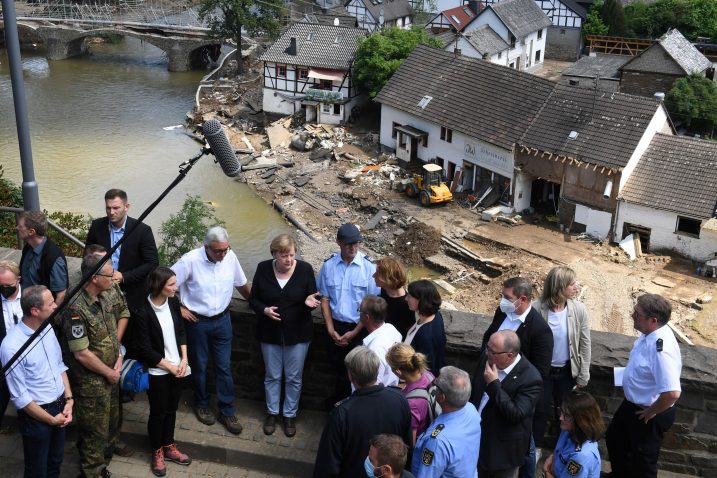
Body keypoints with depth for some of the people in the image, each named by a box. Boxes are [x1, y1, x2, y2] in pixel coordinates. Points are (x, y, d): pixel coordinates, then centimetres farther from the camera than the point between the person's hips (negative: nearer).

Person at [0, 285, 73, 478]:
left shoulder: (47, 328, -4)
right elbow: (20, 397, -20)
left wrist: (69, 399, -3)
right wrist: (51, 420, -13)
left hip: (60, 407, 6)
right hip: (36, 416, -6)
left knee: (56, 462, 22)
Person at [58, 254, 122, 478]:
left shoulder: (104, 300, 0)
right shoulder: (76, 310, -26)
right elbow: (81, 353, -23)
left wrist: (119, 358, -2)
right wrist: (109, 373, -13)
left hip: (110, 376, 8)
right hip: (91, 382, -8)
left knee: (112, 424, 22)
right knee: (95, 431, 7)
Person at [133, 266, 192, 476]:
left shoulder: (173, 302, -6)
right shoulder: (144, 313, -21)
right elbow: (145, 350, -17)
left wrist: (184, 360, -4)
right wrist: (170, 366, -13)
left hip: (177, 368, 5)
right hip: (157, 372, -5)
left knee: (171, 409, 18)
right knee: (158, 412, 11)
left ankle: (169, 446, 37)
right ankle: (157, 452, 31)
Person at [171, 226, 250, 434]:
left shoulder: (230, 257, -9)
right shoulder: (190, 260, -21)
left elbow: (242, 284, 7)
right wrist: (179, 308, -10)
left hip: (222, 320, 2)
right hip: (197, 322, -2)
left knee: (224, 367, 7)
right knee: (199, 366, 14)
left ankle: (227, 411, 18)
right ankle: (201, 405, 35)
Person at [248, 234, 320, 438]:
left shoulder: (305, 269, -12)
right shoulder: (263, 269, -9)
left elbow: (313, 299, -4)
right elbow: (253, 299, 0)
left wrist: (309, 302, -28)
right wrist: (264, 310, -20)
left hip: (298, 333, -1)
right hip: (270, 333, 1)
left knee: (294, 377, 12)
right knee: (272, 375, 16)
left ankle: (290, 415, 31)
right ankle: (272, 412, 35)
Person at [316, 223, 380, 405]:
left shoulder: (369, 267, -11)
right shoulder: (329, 266, -3)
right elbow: (324, 299, 3)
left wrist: (354, 332, -10)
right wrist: (331, 330, -5)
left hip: (359, 328, -2)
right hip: (336, 327, 2)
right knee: (339, 369, 13)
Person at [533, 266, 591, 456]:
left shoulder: (579, 309, -15)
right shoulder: (537, 308, -22)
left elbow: (585, 345, -5)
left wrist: (583, 376, -2)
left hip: (567, 371, 2)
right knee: (540, 410, 16)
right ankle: (536, 448, 40)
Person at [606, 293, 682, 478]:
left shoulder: (662, 348, -36)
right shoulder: (650, 333, -8)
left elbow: (672, 393, -40)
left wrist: (651, 412, -25)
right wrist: (630, 372, 3)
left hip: (649, 415, -10)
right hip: (632, 404, 10)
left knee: (642, 462, 13)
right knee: (614, 440, 29)